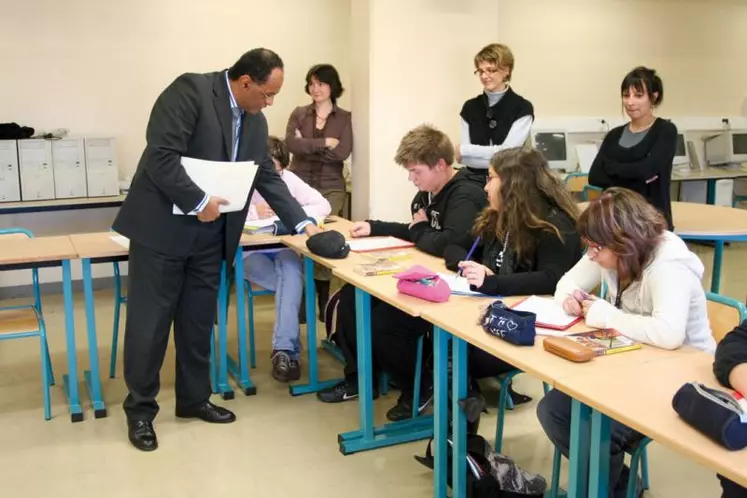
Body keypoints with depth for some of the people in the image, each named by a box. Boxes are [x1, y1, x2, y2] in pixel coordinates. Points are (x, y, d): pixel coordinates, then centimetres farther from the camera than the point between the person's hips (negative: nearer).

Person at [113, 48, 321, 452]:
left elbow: (269, 177, 12)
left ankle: (194, 398, 28)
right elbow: (160, 156, -23)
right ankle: (140, 409, 16)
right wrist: (199, 202, -21)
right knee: (150, 322, 2)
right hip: (163, 226, -6)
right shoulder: (190, 90, -16)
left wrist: (302, 223, 6)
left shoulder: (255, 121, 7)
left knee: (199, 321, 13)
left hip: (210, 234, 7)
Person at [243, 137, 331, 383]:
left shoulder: (289, 179, 2)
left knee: (291, 273, -33)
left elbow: (323, 206, -2)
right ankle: (288, 348, -20)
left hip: (283, 249, 2)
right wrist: (254, 212, -24)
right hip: (249, 251, -2)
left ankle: (284, 350, -37)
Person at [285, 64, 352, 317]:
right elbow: (291, 143, -10)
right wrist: (324, 142, -13)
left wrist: (307, 146, -8)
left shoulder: (344, 117, 4)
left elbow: (342, 153, -10)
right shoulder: (298, 114, 8)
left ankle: (323, 298, 10)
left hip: (330, 187, -1)